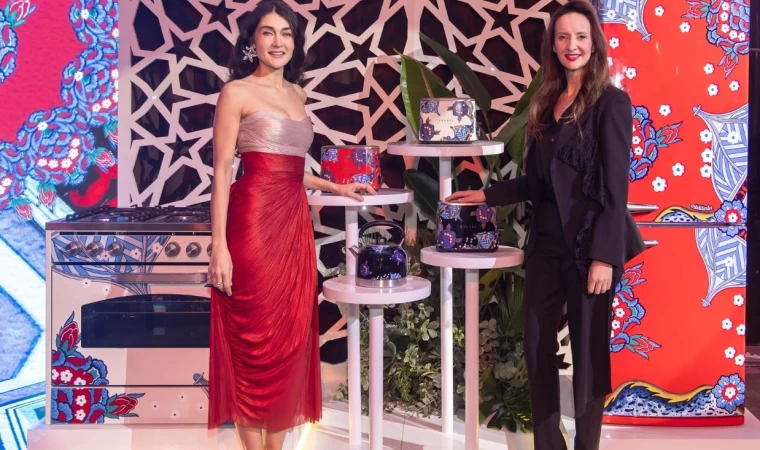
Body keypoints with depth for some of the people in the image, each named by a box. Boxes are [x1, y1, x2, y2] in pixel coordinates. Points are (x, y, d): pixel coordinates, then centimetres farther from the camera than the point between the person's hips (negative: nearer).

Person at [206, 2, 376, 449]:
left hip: (295, 223, 7)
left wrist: (338, 188, 22)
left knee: (290, 338, 9)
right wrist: (219, 246, -16)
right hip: (253, 222, -7)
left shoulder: (296, 93, 17)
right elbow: (222, 171, -9)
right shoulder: (237, 92, -3)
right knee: (254, 338, 0)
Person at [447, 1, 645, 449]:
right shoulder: (546, 104, 12)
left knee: (588, 351, 4)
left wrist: (604, 255, -18)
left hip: (589, 244, -6)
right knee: (538, 348, 9)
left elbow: (615, 186, -13)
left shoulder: (611, 102, -7)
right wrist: (488, 195, 17)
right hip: (546, 242, 7)